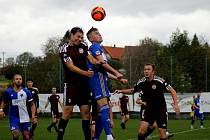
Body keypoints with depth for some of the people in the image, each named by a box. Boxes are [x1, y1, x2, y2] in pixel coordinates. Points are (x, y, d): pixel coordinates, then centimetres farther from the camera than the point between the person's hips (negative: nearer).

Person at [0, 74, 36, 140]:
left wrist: (33, 115, -7)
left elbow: (32, 104, 5)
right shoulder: (8, 92, -3)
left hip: (25, 118, 2)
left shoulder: (26, 92, -2)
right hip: (13, 118, -1)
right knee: (15, 134, -21)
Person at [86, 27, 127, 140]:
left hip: (101, 78, 10)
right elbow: (102, 62, -13)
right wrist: (116, 73, -12)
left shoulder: (98, 48, 30)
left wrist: (118, 79, 26)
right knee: (104, 106, -22)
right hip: (97, 78, -10)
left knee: (102, 110, 8)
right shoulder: (95, 46, 1)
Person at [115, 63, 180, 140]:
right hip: (148, 109, 3)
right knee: (142, 129, -18)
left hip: (161, 109, -3)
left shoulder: (159, 81, -15)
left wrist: (176, 104, -21)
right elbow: (132, 90, 15)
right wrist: (121, 91, 2)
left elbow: (172, 91, -11)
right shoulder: (141, 82, -3)